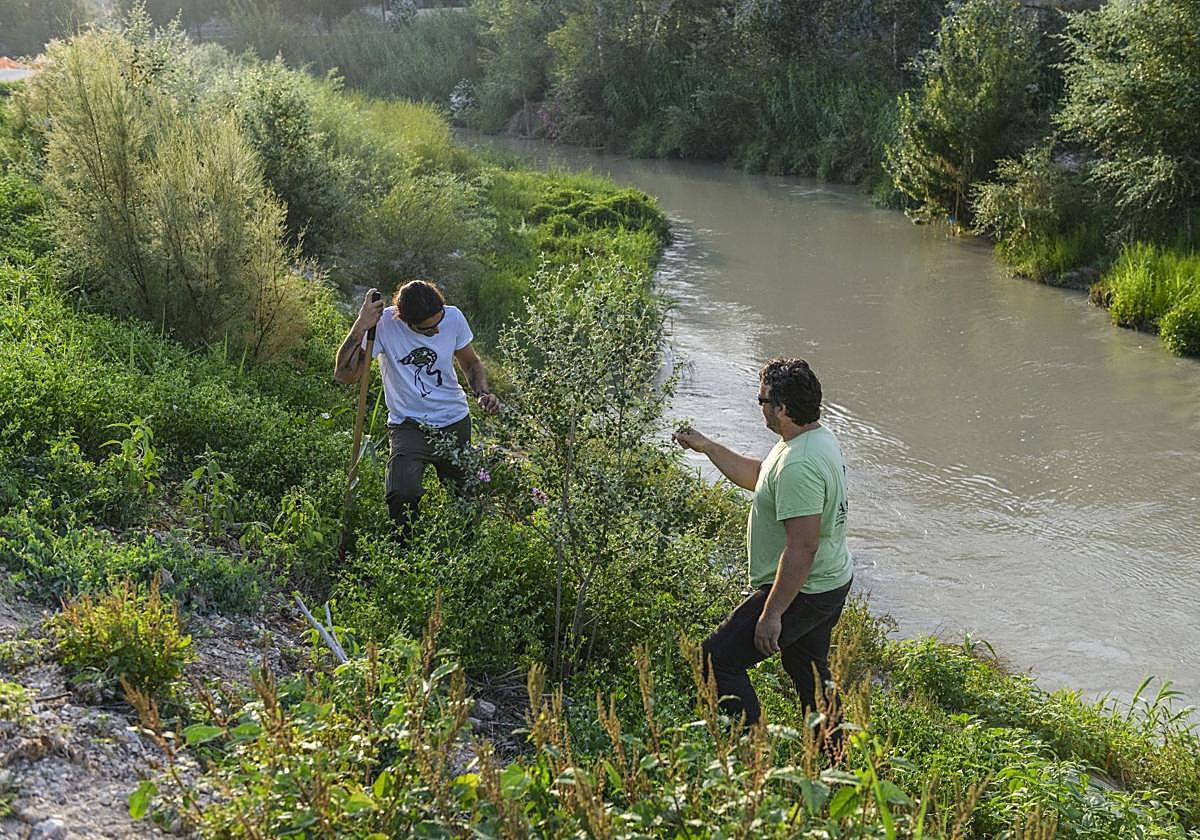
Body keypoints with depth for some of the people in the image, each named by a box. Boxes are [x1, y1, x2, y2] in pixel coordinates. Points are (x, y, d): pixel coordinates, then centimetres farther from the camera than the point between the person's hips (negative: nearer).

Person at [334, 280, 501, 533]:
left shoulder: (453, 317, -8)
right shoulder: (383, 323, -18)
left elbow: (471, 362, 11)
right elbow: (344, 375, -21)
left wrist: (483, 393, -9)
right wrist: (360, 327, -32)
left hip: (455, 422, 3)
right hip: (408, 425, -3)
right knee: (402, 496, -27)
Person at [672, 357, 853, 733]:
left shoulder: (799, 466, -29)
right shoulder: (820, 438, 6)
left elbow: (802, 548, -31)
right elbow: (756, 475, 22)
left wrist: (772, 613, -27)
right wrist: (707, 447, 22)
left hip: (802, 592, -11)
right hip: (832, 585, 11)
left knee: (718, 658, -4)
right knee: (809, 672, 26)